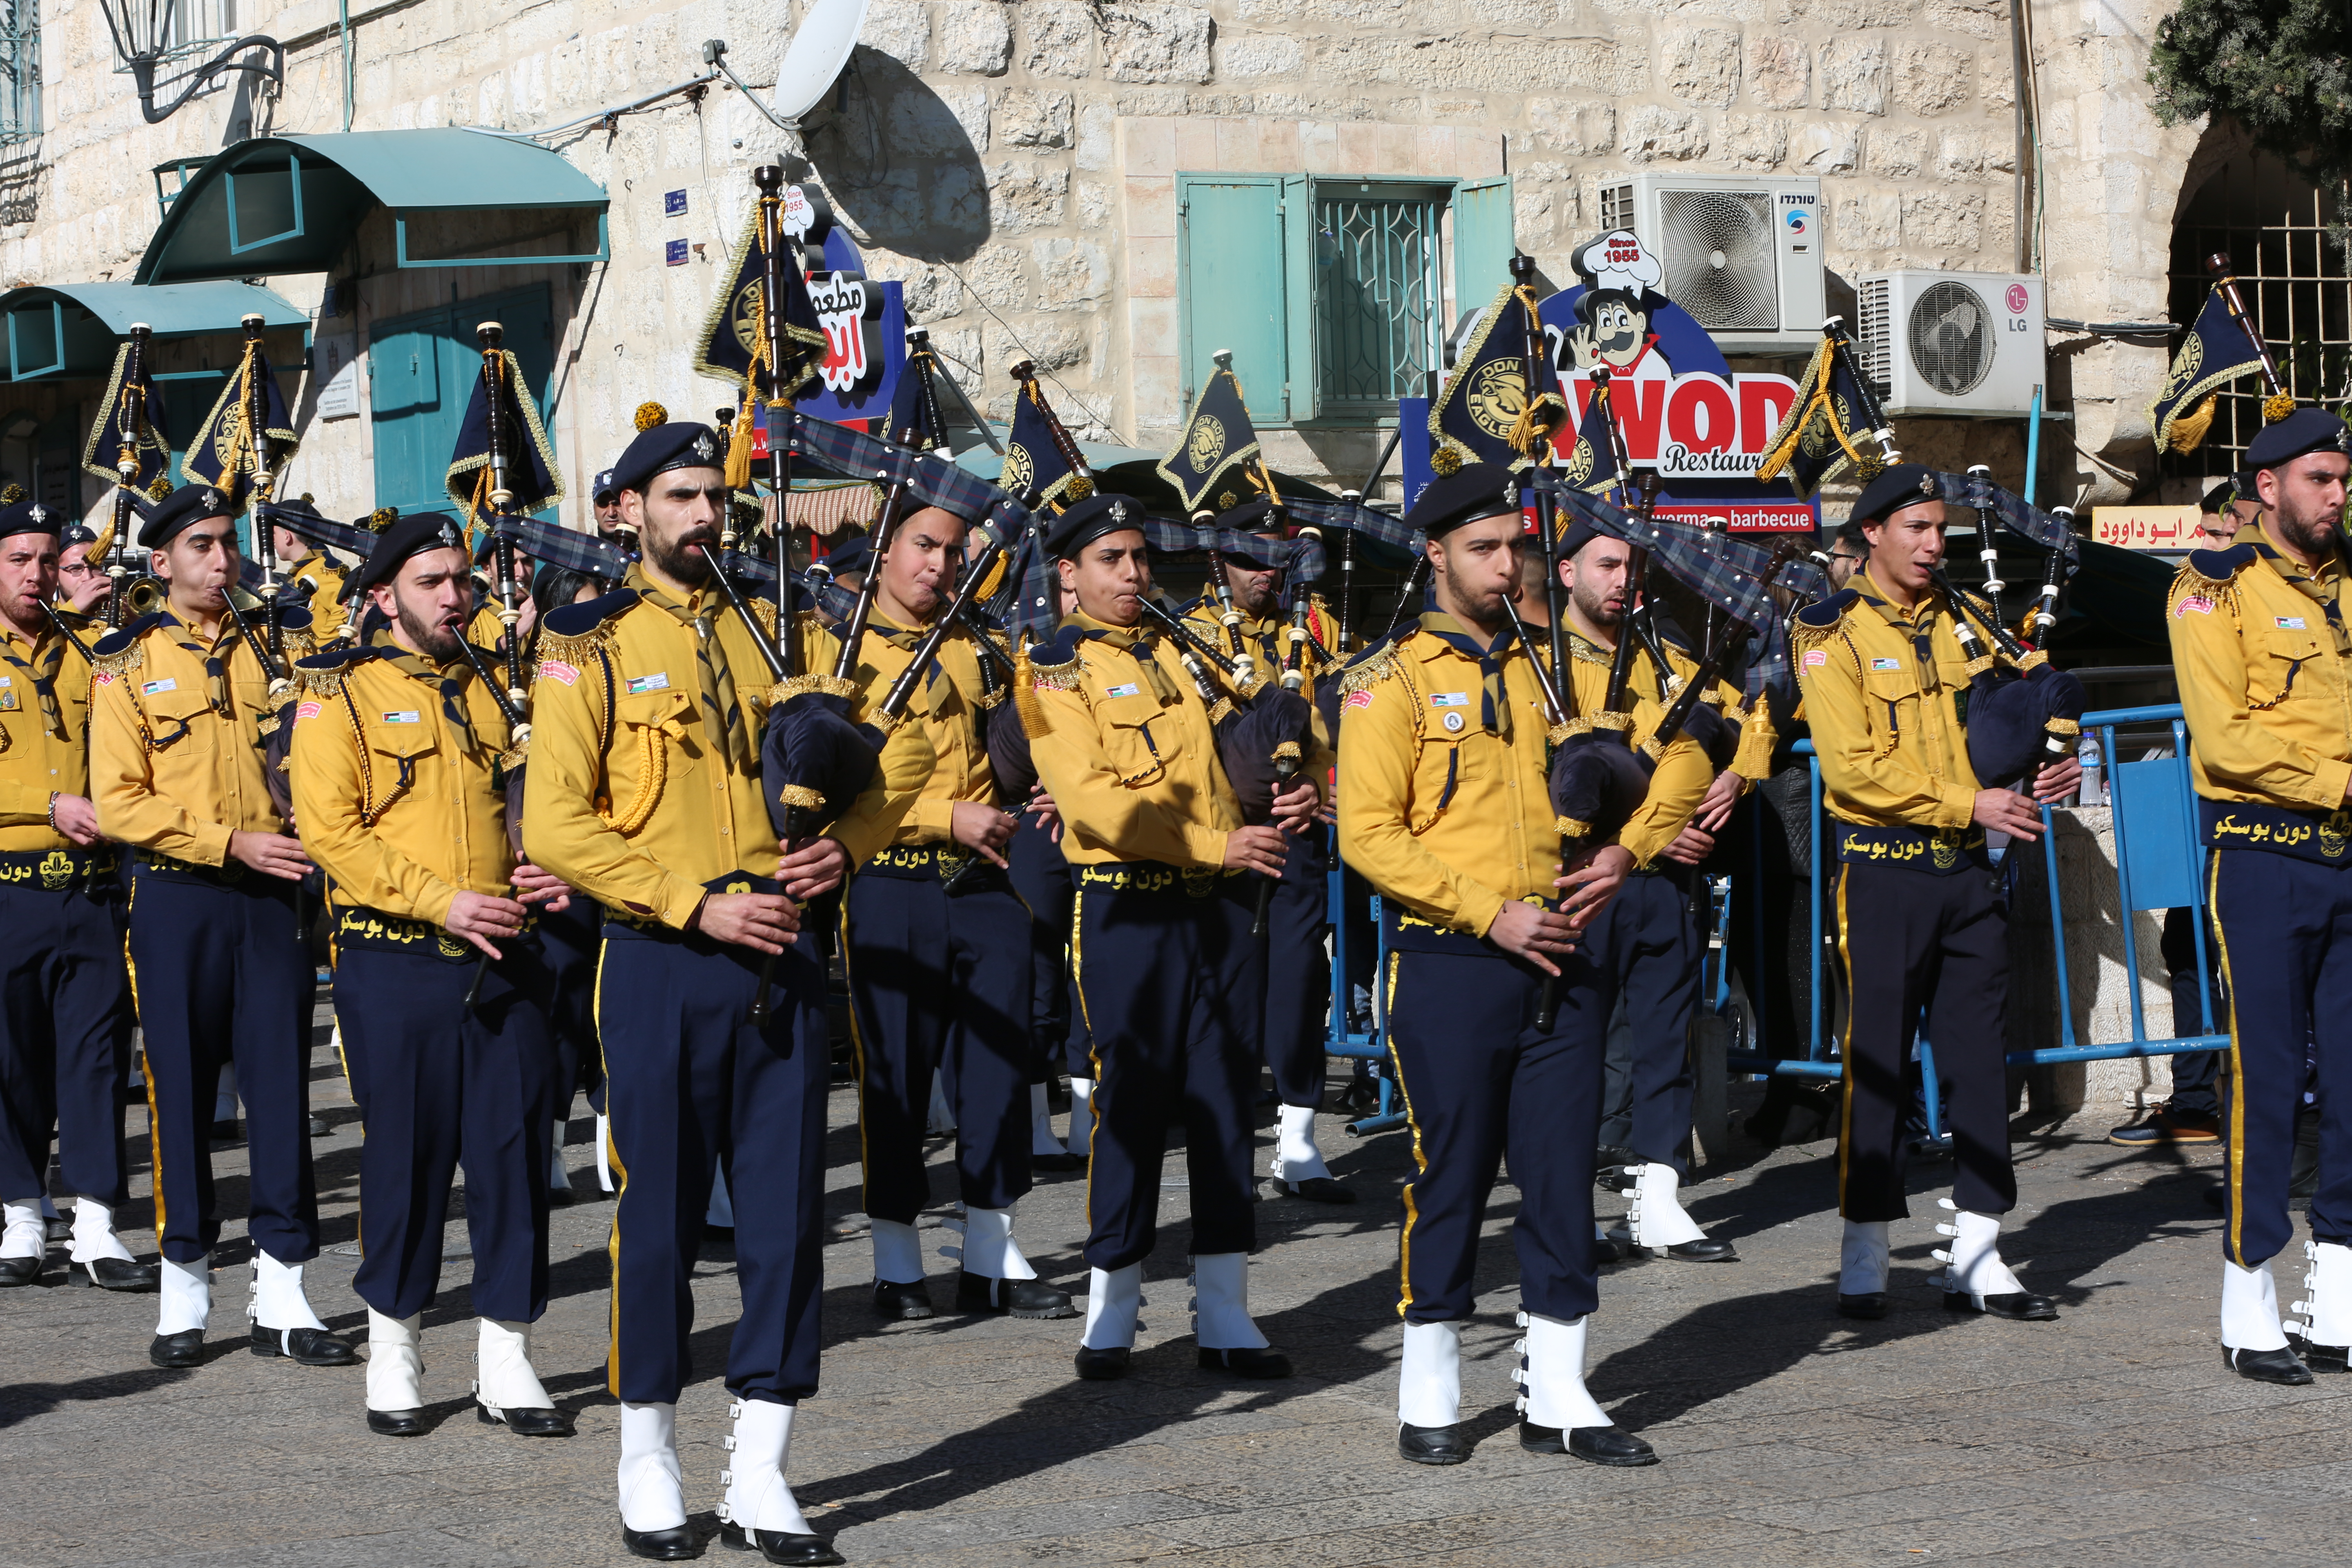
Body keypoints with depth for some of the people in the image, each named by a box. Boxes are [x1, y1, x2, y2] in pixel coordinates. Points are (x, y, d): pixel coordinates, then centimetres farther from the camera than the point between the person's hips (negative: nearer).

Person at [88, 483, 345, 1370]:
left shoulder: (278, 648, 9)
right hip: (178, 902, -2)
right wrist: (234, 843, -15)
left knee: (281, 1085, 1)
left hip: (272, 898, 2)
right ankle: (185, 1288, 13)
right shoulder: (128, 666, 0)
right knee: (182, 1089, 3)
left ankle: (281, 1290, 7)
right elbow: (120, 804, -7)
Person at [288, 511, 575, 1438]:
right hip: (396, 966, -4)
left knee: (514, 1148, 2)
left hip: (503, 961, 4)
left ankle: (506, 1359, 10)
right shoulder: (339, 692, -2)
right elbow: (331, 830, -10)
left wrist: (544, 874, -1)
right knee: (405, 1152, 2)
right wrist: (442, 901, -19)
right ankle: (394, 1348, 17)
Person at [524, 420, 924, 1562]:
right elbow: (555, 826, -10)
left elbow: (900, 745, 14)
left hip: (780, 964, 4)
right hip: (663, 966, -4)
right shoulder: (591, 647, -3)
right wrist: (697, 904, -16)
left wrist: (846, 840, -5)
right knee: (659, 1215, 3)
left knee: (787, 1212, 3)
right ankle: (649, 1466, 19)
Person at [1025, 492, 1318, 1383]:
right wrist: (1218, 845, -19)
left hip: (1221, 909, 5)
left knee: (1226, 1104, 5)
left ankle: (1225, 1317, 10)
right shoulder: (1056, 671, -3)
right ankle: (1110, 1315, 11)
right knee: (1131, 1106, -1)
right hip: (1129, 914, -5)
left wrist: (1297, 788, -2)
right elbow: (1091, 798, -15)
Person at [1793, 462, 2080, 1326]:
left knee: (1981, 1058, 5)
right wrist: (1967, 804, -19)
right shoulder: (1834, 632, -5)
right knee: (1877, 1064, -2)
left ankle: (1976, 1254, 11)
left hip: (1968, 873, 6)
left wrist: (2033, 776, -3)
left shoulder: (1957, 624, 13)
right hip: (1884, 873, -6)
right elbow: (1853, 766, -14)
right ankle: (1865, 1259, 6)